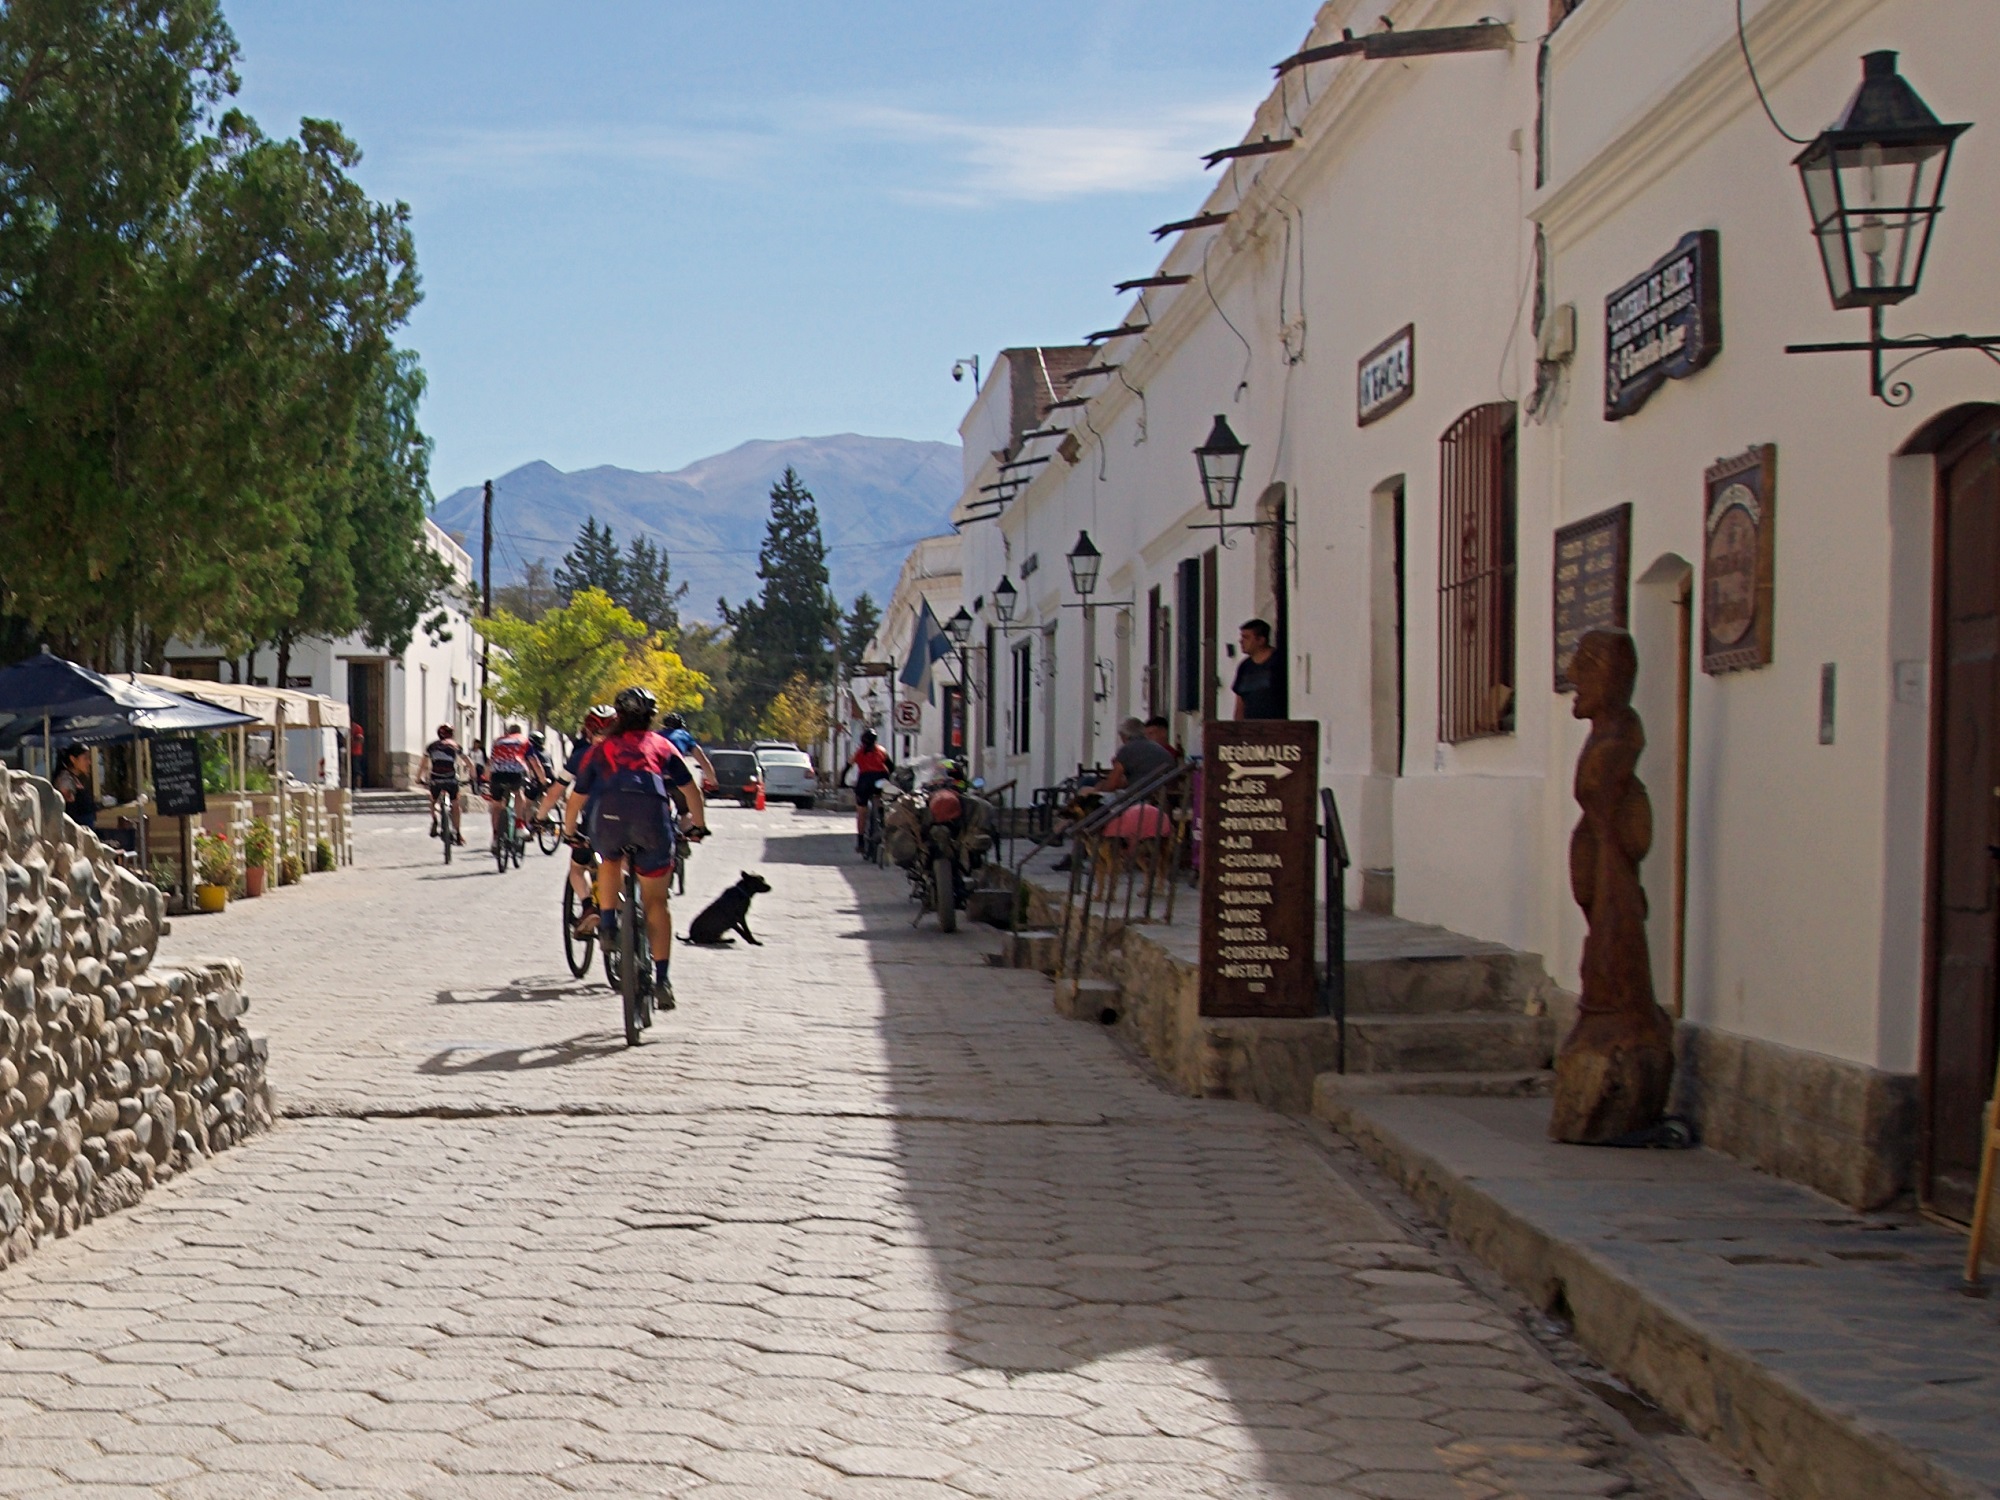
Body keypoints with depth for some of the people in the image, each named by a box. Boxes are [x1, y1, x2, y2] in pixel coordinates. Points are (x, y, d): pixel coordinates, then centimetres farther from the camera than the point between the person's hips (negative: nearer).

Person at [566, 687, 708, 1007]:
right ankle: (662, 978, 4)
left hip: (608, 812, 0)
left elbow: (578, 797, 31)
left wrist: (569, 833, 46)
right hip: (653, 811, 0)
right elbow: (691, 789, 29)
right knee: (656, 901, 9)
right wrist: (698, 827, 43)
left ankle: (608, 923, 19)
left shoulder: (601, 747, 29)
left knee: (610, 862, 36)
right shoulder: (661, 745, 29)